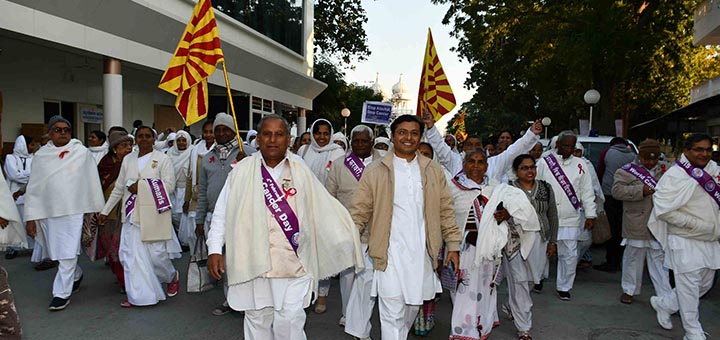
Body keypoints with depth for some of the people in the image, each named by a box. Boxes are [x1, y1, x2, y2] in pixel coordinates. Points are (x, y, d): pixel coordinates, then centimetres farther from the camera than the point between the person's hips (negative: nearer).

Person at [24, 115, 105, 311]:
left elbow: (92, 182, 1)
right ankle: (76, 275, 40)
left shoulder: (82, 152, -2)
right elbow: (33, 188, 5)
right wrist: (31, 218, 3)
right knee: (57, 253, 15)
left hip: (74, 211, -3)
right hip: (48, 212, 3)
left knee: (68, 254, -4)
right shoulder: (41, 155, 4)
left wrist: (96, 209, 1)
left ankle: (62, 293, 7)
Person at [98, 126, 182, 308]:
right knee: (131, 254, 2)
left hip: (153, 214, -4)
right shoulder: (127, 159, 13)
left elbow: (169, 185, -9)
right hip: (132, 214, 4)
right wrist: (105, 211, 17)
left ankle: (172, 276, 29)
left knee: (156, 253, -1)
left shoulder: (163, 158, 0)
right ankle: (137, 295, 12)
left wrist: (141, 186, -13)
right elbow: (118, 188, 17)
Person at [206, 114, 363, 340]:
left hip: (293, 263, 0)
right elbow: (222, 213, 5)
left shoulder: (301, 172, 4)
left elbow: (325, 210, 8)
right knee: (257, 322, 14)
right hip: (253, 262, 1)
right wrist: (215, 250, -2)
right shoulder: (241, 171, 1)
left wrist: (346, 239, 7)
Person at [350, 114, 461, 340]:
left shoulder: (434, 171, 8)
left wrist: (453, 245, 6)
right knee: (392, 316, -2)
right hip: (390, 255, -3)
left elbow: (446, 210, 10)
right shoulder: (375, 172, 0)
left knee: (413, 307, 17)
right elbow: (359, 212, 0)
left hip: (422, 254, 3)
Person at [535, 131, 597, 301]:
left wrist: (590, 215, 0)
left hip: (570, 218, 1)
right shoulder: (544, 163, -2)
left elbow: (587, 192, 6)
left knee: (569, 255, 2)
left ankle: (564, 287, 17)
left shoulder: (580, 165, 5)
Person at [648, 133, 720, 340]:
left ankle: (663, 304, 37)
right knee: (689, 288, 2)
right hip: (685, 242, -7)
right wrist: (697, 225, -18)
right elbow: (663, 210, -19)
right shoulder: (675, 175, -15)